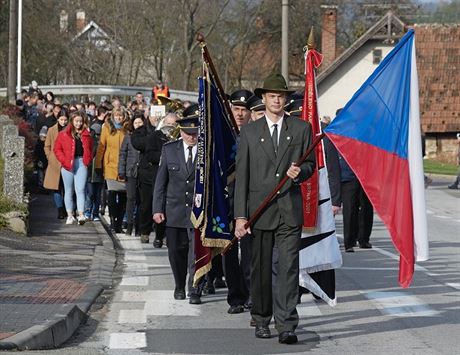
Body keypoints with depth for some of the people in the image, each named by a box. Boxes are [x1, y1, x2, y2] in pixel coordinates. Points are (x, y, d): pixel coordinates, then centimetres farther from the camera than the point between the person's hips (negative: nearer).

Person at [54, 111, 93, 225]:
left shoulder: (86, 134, 10)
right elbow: (57, 149, 2)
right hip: (68, 165, 0)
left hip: (81, 164, 0)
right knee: (69, 191, 7)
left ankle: (81, 215, -16)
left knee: (80, 190, -10)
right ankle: (70, 216, 12)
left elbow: (89, 149, 16)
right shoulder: (63, 134, 3)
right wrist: (64, 161, -8)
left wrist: (87, 160, 0)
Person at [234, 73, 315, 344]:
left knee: (289, 266, -10)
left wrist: (300, 172, -12)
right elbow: (242, 176, 4)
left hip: (290, 210, -1)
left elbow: (311, 163, 14)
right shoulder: (249, 132, 7)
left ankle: (286, 325, -12)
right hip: (260, 209, 1)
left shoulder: (301, 129, 8)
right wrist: (240, 215, -2)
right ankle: (262, 320, 21)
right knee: (261, 268, 7)